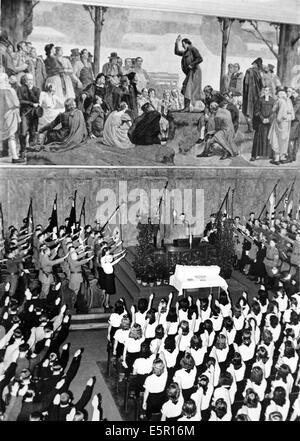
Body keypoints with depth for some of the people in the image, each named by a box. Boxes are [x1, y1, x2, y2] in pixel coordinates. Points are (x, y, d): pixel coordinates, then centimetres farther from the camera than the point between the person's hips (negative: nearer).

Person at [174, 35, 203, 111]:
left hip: (194, 72, -9)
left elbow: (200, 59, -17)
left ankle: (187, 107, -18)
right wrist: (177, 43, 22)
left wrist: (191, 65, -20)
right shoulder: (186, 52, 19)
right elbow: (177, 52, 30)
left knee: (188, 89, -14)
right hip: (190, 73, 9)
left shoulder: (193, 49, -7)